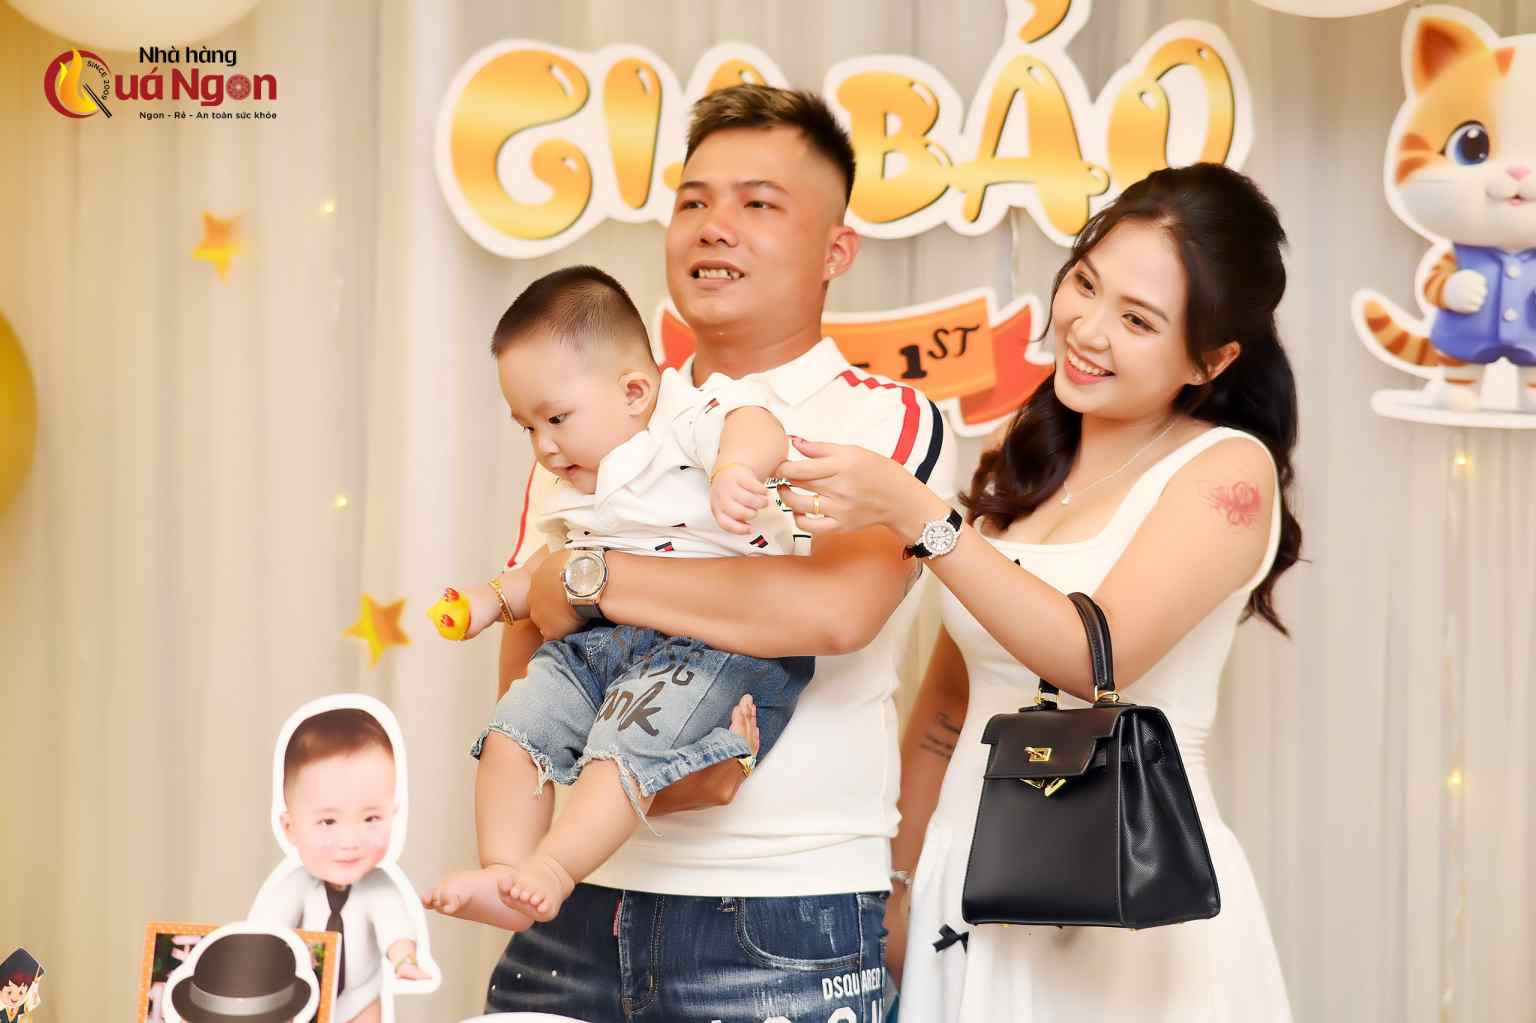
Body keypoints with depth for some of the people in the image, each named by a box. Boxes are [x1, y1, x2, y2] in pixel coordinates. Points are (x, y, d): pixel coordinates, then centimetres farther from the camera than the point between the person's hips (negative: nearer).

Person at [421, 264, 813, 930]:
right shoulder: (574, 494, 22)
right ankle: (504, 876, -10)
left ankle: (548, 872, -27)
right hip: (599, 643, 9)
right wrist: (498, 598, 22)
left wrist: (736, 466, -48)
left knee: (625, 742, -28)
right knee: (515, 724, -7)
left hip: (709, 641, -8)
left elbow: (758, 430, -26)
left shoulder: (691, 419, -5)